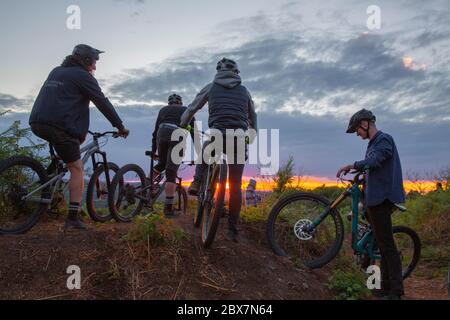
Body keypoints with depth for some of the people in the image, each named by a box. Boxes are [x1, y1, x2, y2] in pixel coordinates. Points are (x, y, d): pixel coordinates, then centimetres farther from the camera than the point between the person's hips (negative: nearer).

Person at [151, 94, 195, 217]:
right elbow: (193, 132, 19)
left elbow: (155, 131, 25)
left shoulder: (163, 109, 31)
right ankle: (168, 207, -6)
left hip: (162, 134, 3)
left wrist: (153, 151, 28)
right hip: (177, 135, -2)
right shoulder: (186, 110, 27)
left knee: (162, 163, 28)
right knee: (171, 173, -5)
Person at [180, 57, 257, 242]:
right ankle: (233, 230, 6)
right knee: (235, 186, 6)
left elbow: (191, 110, 20)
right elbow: (253, 116, 30)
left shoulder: (211, 87, 14)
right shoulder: (244, 91, 19)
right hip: (239, 140, 1)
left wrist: (182, 127, 35)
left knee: (205, 149, 35)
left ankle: (197, 183, 14)